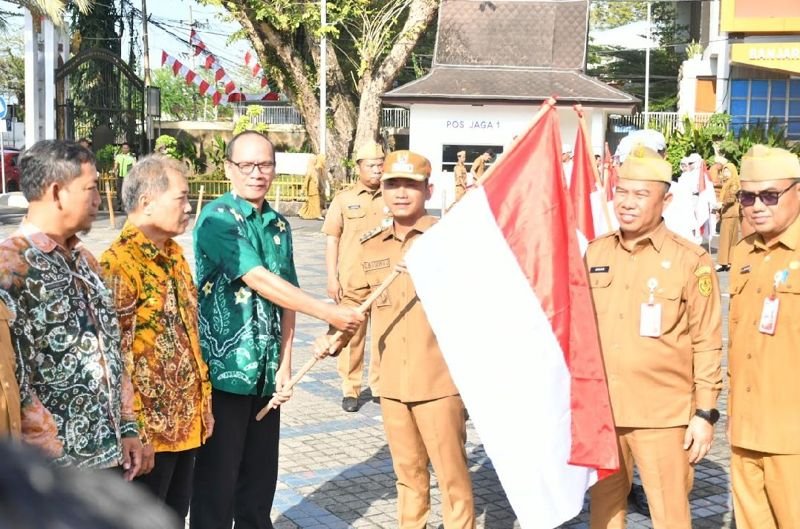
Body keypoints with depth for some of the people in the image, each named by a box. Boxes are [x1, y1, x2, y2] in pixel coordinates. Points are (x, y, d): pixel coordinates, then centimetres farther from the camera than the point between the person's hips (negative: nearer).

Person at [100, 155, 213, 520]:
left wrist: (203, 401, 16)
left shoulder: (174, 254, 10)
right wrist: (136, 433, -19)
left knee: (175, 518, 19)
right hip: (150, 431, -8)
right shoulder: (119, 264, -19)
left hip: (187, 422, 8)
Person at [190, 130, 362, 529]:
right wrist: (330, 313, -14)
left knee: (260, 477, 14)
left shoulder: (278, 226, 11)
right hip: (224, 371, -6)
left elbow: (286, 297, 11)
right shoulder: (217, 218, -10)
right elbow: (259, 280, -17)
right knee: (217, 479, 2)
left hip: (267, 373, 6)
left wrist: (285, 365, 2)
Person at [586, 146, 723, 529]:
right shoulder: (594, 253, 6)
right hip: (599, 409, 4)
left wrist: (704, 413, -8)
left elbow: (707, 344, -6)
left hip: (662, 414, -4)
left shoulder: (691, 261, -8)